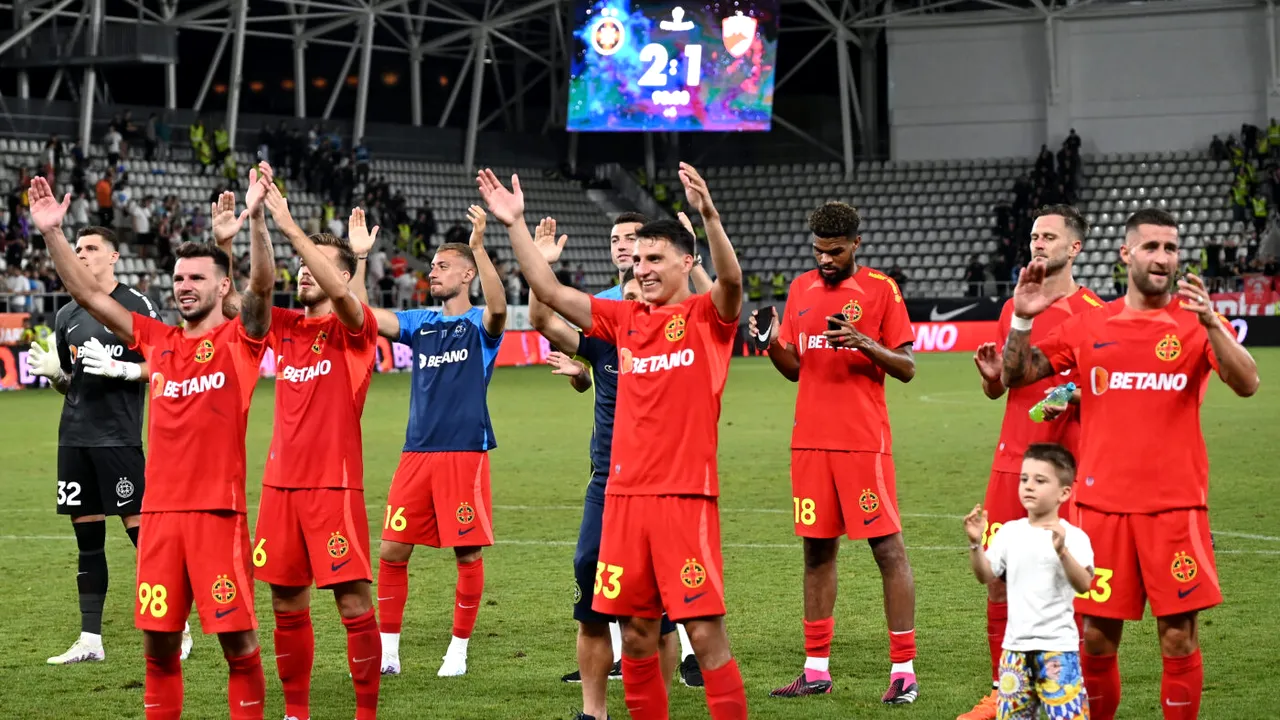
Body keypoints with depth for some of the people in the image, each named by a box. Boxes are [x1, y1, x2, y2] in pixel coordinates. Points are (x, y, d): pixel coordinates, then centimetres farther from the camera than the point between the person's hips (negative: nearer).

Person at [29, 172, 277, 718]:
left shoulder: (239, 339, 1)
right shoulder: (157, 341, 14)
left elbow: (262, 286, -17)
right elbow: (89, 294, 14)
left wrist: (257, 220, -31)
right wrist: (52, 233, 6)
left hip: (217, 512, -5)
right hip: (160, 512, 5)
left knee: (236, 637, -3)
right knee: (158, 642, 6)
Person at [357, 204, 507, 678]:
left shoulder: (479, 324, 1)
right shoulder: (420, 323, 15)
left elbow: (498, 305, -22)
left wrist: (479, 245, -34)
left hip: (464, 452, -5)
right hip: (417, 453, 5)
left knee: (468, 553, -1)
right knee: (391, 551, 2)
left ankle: (458, 650, 11)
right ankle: (388, 649, 11)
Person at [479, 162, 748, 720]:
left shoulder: (706, 316, -1)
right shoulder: (624, 319, 14)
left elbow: (731, 281, -22)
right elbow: (550, 292, 14)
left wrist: (709, 216, -37)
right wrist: (515, 224, 7)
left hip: (684, 494, -5)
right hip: (624, 494, 6)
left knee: (704, 630, -8)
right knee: (636, 633, 8)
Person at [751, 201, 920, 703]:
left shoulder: (880, 289, -3)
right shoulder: (801, 289, 12)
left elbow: (907, 368, -4)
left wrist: (863, 342, -20)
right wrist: (772, 343, -4)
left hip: (863, 440, -5)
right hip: (810, 440, 5)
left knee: (888, 548, -4)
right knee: (817, 549, 8)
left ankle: (904, 670, -2)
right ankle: (816, 669, 14)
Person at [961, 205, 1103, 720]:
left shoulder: (1092, 312, -4)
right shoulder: (1012, 308, 13)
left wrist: (1074, 397, -22)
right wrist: (991, 374, 0)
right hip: (1011, 460, 5)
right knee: (997, 577, 4)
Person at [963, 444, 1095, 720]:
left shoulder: (1073, 536, -8)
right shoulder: (1011, 532, 8)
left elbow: (1084, 584, -20)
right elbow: (987, 576, 7)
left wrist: (1062, 551, -34)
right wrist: (976, 545, -9)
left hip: (1058, 645, -5)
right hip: (1016, 644, 5)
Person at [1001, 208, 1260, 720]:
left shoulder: (1198, 321, 2)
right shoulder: (1090, 326, 8)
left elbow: (1247, 385, -12)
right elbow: (1013, 376, 12)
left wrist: (1209, 323, -26)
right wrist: (1022, 318, -4)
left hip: (1174, 504, -2)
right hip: (1102, 502, 2)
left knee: (1179, 639, -2)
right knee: (1096, 640, 5)